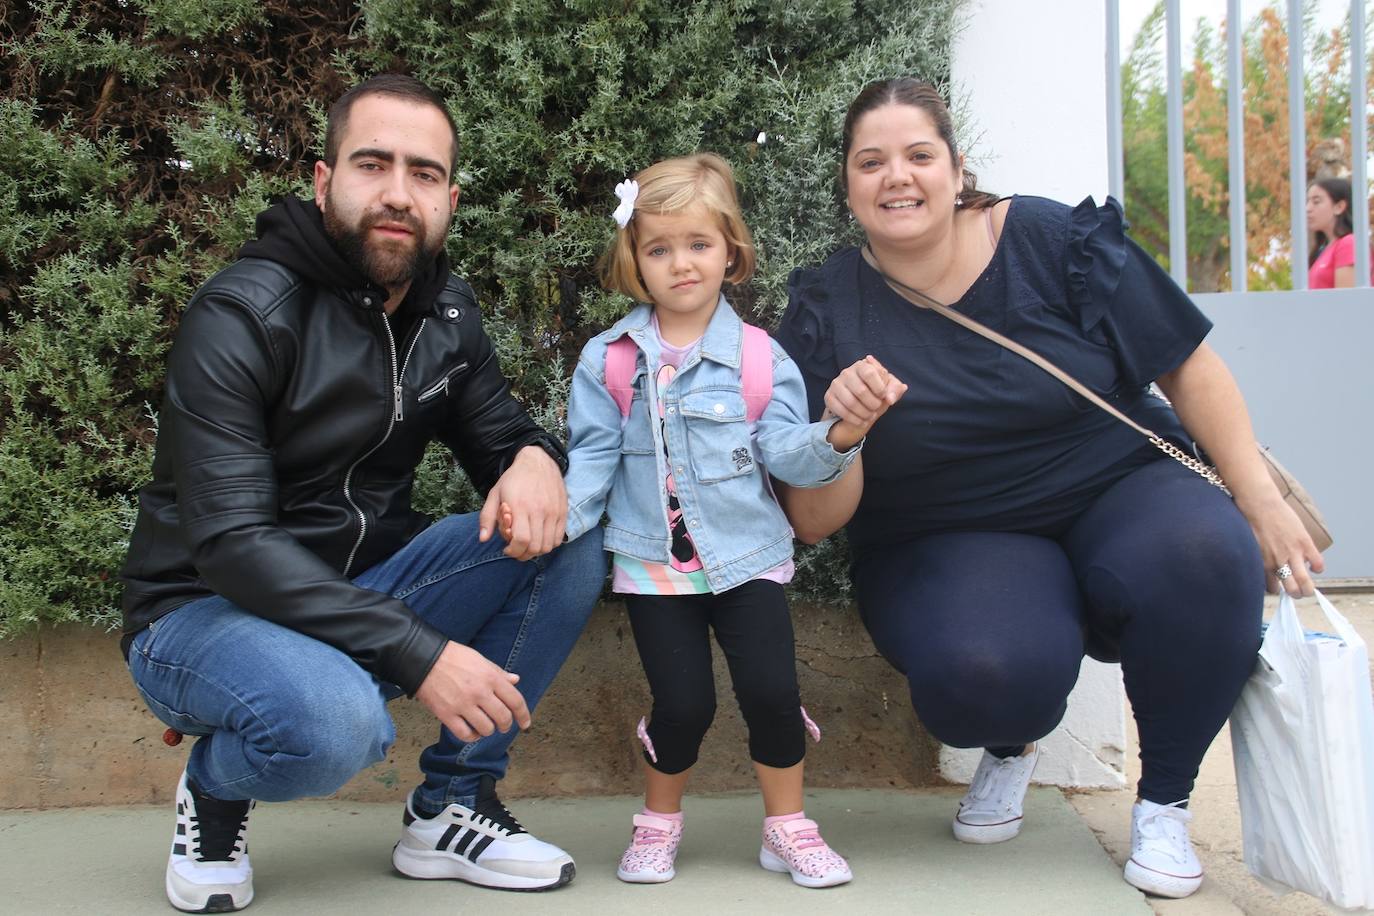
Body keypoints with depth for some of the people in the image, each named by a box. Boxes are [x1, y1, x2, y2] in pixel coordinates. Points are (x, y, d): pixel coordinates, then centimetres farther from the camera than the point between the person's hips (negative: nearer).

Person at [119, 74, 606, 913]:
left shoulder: (449, 311, 2)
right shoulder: (241, 315, -19)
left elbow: (499, 432, 10)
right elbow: (232, 543, -26)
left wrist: (536, 459, -18)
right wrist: (419, 653, -33)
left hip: (365, 592, 6)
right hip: (208, 612, -6)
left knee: (569, 539, -12)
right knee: (336, 719, -38)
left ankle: (453, 806, -1)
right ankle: (214, 791, 0)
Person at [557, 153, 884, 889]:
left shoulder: (760, 357, -2)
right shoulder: (609, 361, -1)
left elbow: (783, 451, -8)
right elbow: (592, 458, -1)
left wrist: (836, 439, -27)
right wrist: (557, 520, -16)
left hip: (749, 557, 0)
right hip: (655, 563, 0)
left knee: (772, 691, -4)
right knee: (682, 703, -1)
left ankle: (787, 828, 19)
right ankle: (658, 825, 26)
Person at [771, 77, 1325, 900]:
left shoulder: (1053, 239, -7)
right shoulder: (828, 314, -5)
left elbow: (1188, 364, 1)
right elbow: (814, 523, -7)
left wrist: (1260, 499, -4)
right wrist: (840, 428, -26)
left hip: (1121, 487, 1)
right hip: (953, 546, -1)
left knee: (1204, 556, -33)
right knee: (979, 670, -34)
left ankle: (1165, 800, -5)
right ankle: (1013, 745, 8)